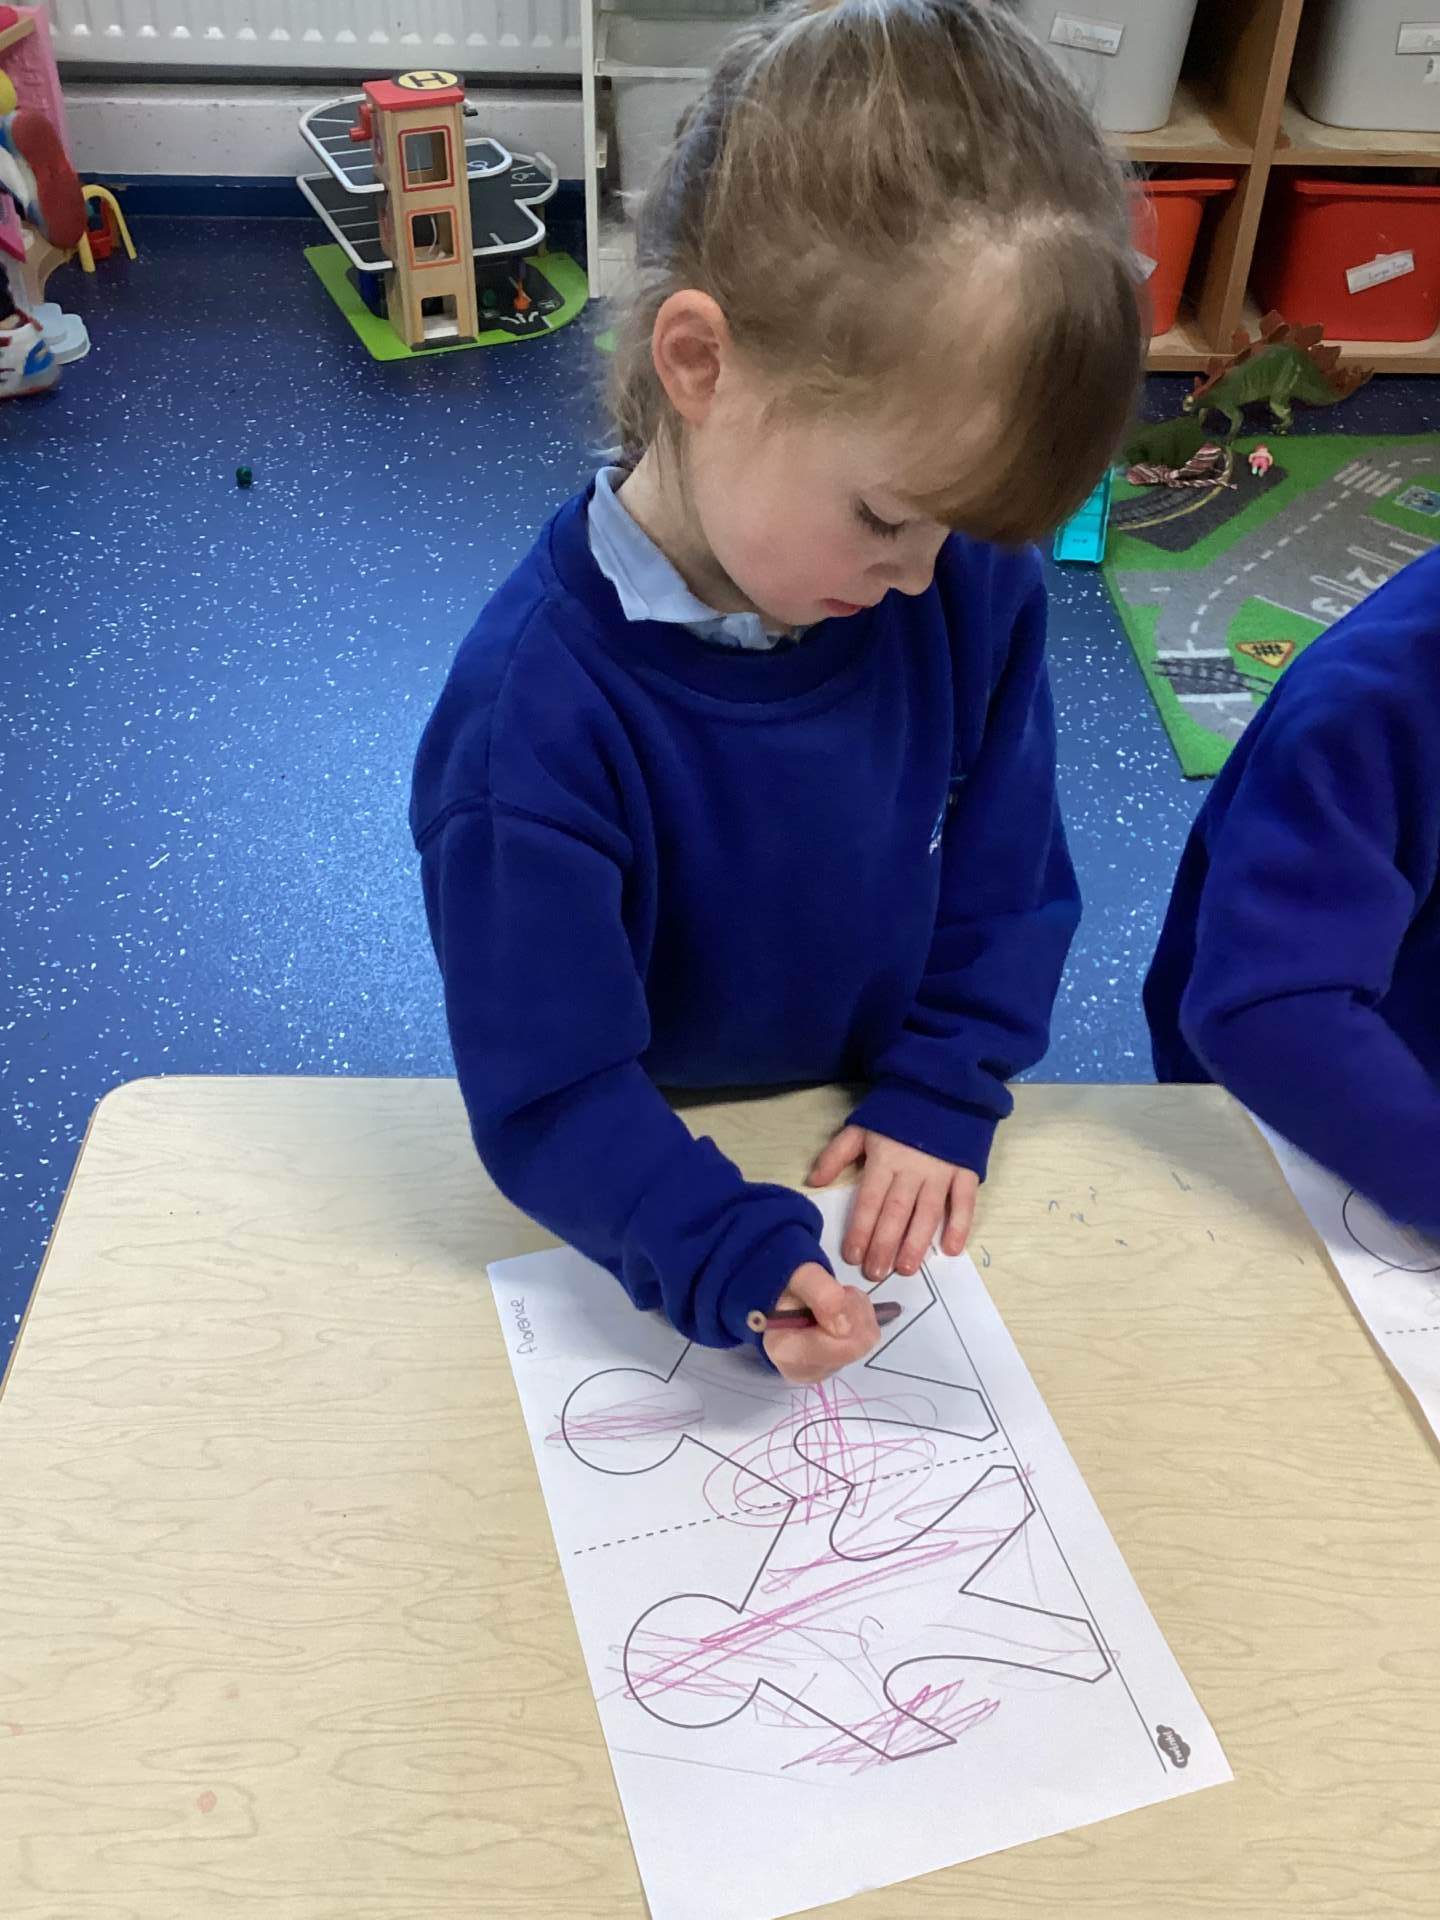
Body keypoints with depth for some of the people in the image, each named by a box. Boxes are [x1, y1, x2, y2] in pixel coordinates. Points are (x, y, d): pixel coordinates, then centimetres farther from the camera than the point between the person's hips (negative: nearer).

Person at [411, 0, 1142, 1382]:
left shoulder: (971, 586, -14)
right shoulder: (535, 716, -30)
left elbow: (1009, 878, -2)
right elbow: (547, 1093, -24)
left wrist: (941, 1098, -12)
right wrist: (734, 1261, -35)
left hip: (882, 1170, 0)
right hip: (638, 1205, 0)